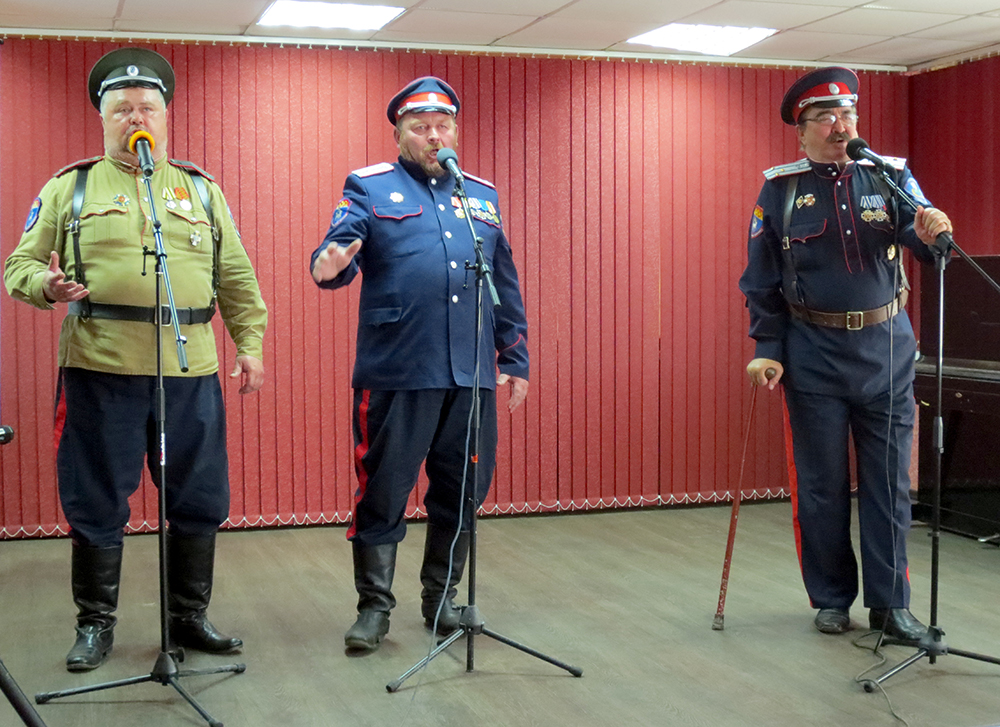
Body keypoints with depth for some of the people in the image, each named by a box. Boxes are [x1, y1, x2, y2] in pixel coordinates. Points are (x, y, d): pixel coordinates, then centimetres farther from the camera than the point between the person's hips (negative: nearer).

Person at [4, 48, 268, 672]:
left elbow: (237, 279, 15)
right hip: (99, 370, -2)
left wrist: (251, 345, 7)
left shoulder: (203, 190, 15)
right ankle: (96, 624, 20)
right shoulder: (68, 188, 9)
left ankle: (189, 618, 23)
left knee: (199, 503, 7)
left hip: (190, 373, 2)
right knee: (98, 505, 4)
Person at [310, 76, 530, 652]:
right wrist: (331, 265, -35)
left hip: (472, 376, 4)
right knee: (383, 493, 2)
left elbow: (507, 286, 19)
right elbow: (340, 245, -11)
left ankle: (442, 599, 26)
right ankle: (375, 606, 15)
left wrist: (515, 359, 14)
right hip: (396, 373, -4)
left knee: (462, 493, 10)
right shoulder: (370, 188, 5)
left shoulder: (482, 195, 17)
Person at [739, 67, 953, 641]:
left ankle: (891, 603, 13)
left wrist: (931, 233, -34)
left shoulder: (890, 176, 3)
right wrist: (767, 350, -4)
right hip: (815, 355, -1)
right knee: (822, 483, 7)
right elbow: (762, 281, 3)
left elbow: (921, 236, -11)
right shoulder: (780, 190, 1)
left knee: (889, 480, 4)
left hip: (886, 349, 1)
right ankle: (832, 598, 20)